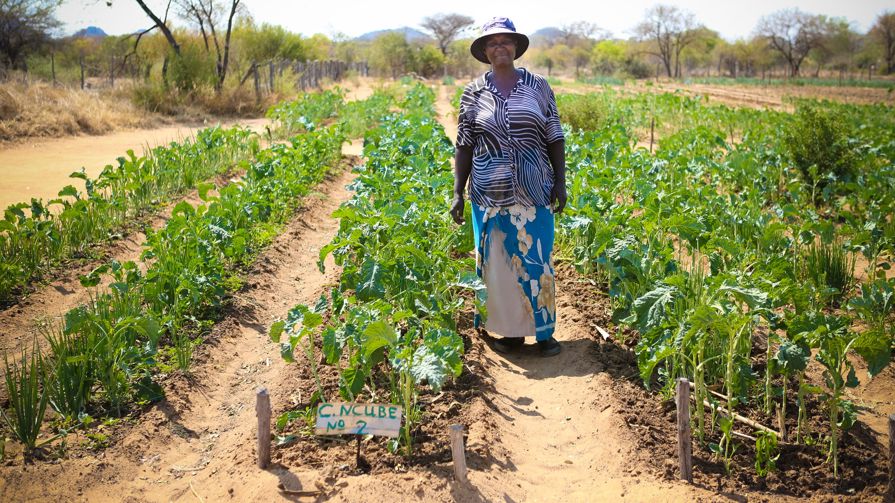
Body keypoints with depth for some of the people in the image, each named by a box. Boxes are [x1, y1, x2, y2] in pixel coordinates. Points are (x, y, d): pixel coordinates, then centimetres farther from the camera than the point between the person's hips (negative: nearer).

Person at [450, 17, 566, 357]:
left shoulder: (538, 86, 4)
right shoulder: (474, 92, 3)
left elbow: (555, 139, 6)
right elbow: (464, 147, 4)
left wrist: (560, 183, 0)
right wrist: (457, 193, -1)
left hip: (533, 192, 0)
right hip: (490, 194, 0)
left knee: (537, 260, 5)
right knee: (496, 261, 5)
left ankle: (544, 331, 18)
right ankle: (509, 330, 18)